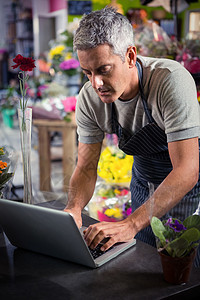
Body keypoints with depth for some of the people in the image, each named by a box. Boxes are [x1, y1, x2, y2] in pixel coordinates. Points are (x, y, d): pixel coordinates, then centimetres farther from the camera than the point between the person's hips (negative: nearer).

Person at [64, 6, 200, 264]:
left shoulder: (172, 80, -32)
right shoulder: (89, 98, -16)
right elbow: (86, 168, -9)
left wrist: (131, 223, -43)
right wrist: (74, 208, -30)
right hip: (144, 182, 5)